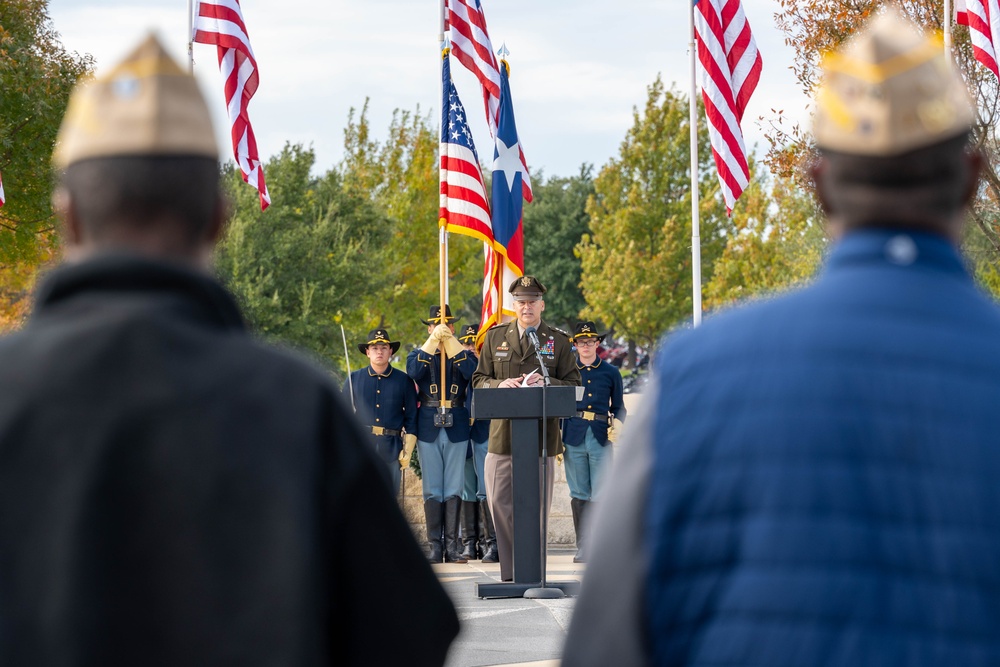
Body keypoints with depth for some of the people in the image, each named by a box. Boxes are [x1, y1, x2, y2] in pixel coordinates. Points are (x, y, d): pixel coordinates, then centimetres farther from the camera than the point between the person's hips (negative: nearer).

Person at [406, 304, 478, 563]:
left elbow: (472, 373, -13)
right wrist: (433, 341, -15)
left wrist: (450, 341, -12)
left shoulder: (463, 353, 9)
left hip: (456, 427, 0)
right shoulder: (419, 353, 9)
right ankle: (434, 546, 2)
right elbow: (413, 372, -14)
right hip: (428, 427, 0)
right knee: (432, 490, 0)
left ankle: (452, 546, 2)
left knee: (454, 489, 0)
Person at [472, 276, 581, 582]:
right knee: (500, 502, -3)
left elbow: (574, 384, 6)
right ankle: (510, 571, 4)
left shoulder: (558, 341, 8)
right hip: (503, 433, 1)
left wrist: (547, 383, -13)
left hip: (542, 434, -1)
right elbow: (478, 379, 12)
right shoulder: (495, 337, 12)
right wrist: (501, 384, -8)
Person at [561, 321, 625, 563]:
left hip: (601, 437, 0)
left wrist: (617, 424, -5)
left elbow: (618, 407, 14)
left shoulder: (610, 373, 10)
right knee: (579, 495, 3)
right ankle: (582, 547, 8)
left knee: (601, 495, -4)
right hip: (574, 436, 0)